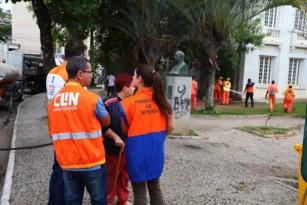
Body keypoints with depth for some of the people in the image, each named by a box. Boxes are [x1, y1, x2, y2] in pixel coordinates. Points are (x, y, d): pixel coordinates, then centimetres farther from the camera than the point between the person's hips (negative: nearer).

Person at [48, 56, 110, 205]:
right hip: (92, 161, -4)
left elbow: (53, 132, 9)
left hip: (67, 162, 5)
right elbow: (106, 122, 1)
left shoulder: (53, 101, 0)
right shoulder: (92, 98, -14)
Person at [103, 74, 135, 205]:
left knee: (125, 176, 18)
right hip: (113, 148, -6)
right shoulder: (108, 103, -17)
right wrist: (115, 137, -19)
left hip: (128, 147, 6)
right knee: (110, 177, 10)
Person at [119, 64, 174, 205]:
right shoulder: (161, 100, -1)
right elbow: (170, 127, 2)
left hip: (137, 151, -4)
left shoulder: (128, 102, -13)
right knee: (155, 188, 20)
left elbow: (124, 129, -5)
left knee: (139, 192, 11)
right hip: (156, 149, 5)